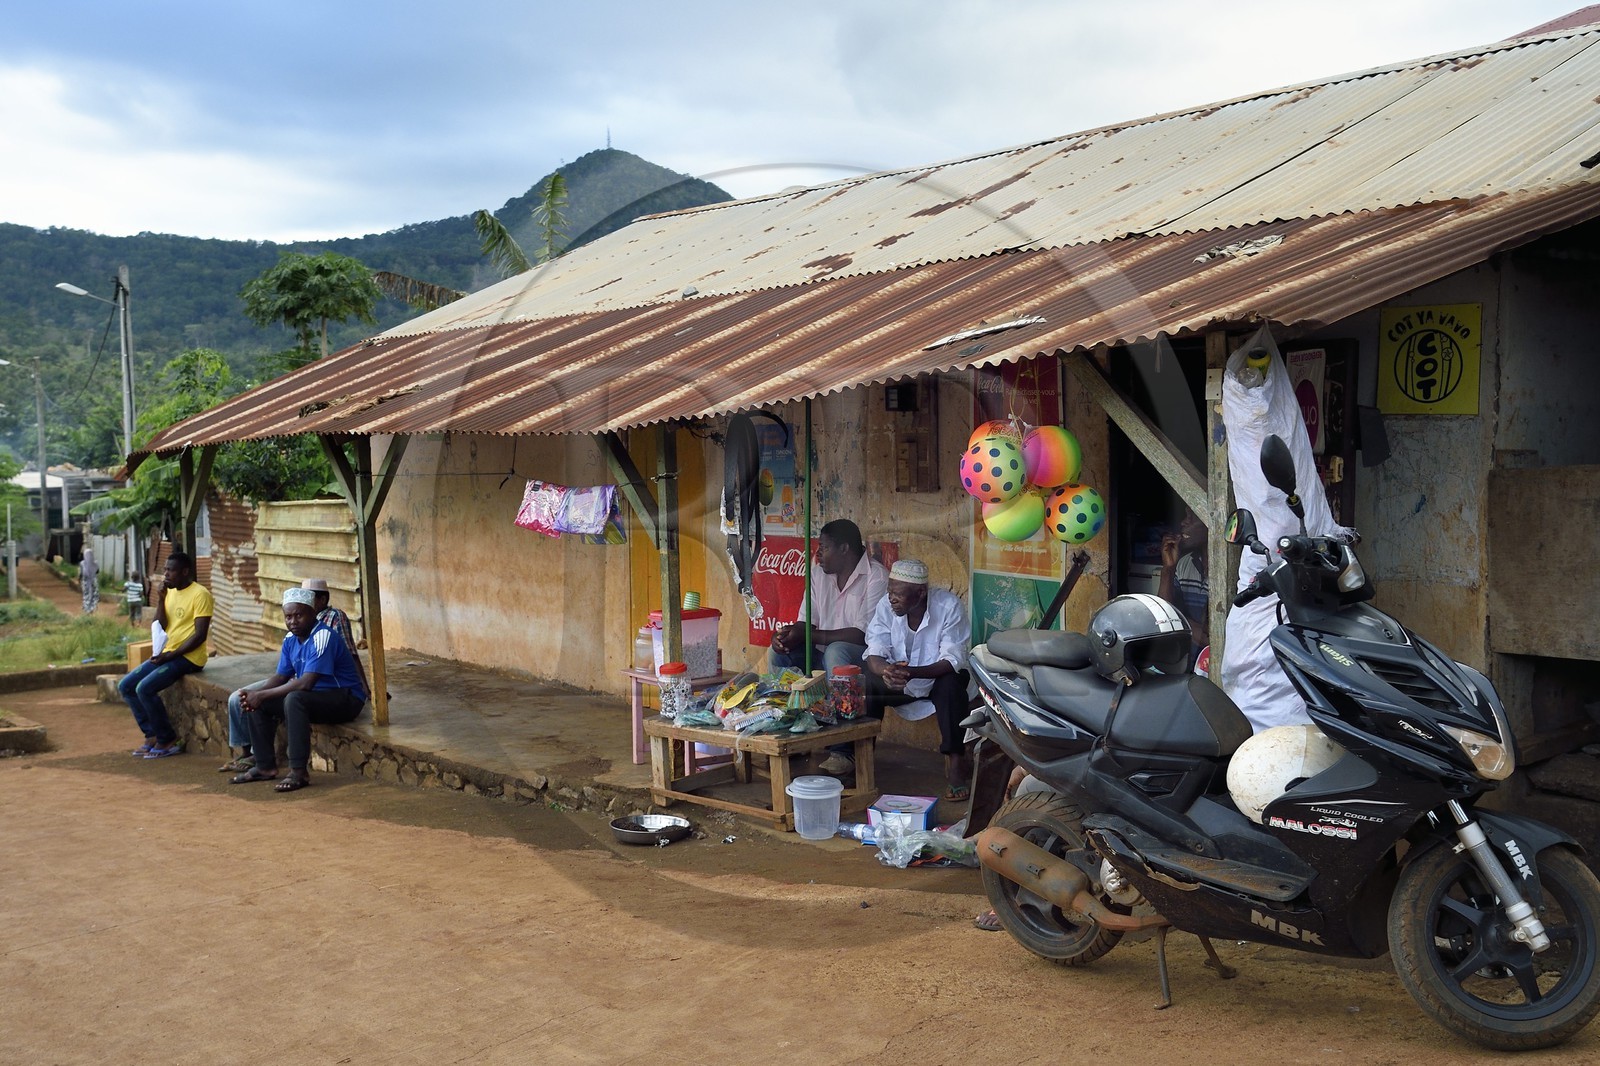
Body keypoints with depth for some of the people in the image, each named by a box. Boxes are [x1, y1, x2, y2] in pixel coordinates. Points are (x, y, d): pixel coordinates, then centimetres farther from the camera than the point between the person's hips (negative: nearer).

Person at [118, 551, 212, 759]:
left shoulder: (199, 594, -13)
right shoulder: (170, 593, 13)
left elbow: (200, 635, -18)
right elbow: (159, 628, 8)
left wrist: (171, 655, -21)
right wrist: (160, 600, -4)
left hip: (188, 657, -9)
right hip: (166, 654, 9)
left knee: (145, 688, -23)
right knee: (125, 686, 2)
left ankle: (167, 741, -8)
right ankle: (152, 735, 7)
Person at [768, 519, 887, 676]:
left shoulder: (876, 577, -15)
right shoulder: (818, 572, 8)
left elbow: (862, 635, -20)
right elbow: (807, 621, 8)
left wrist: (806, 635, -20)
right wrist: (783, 635, -15)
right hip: (821, 653, 6)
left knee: (835, 650, -34)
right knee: (778, 650, -13)